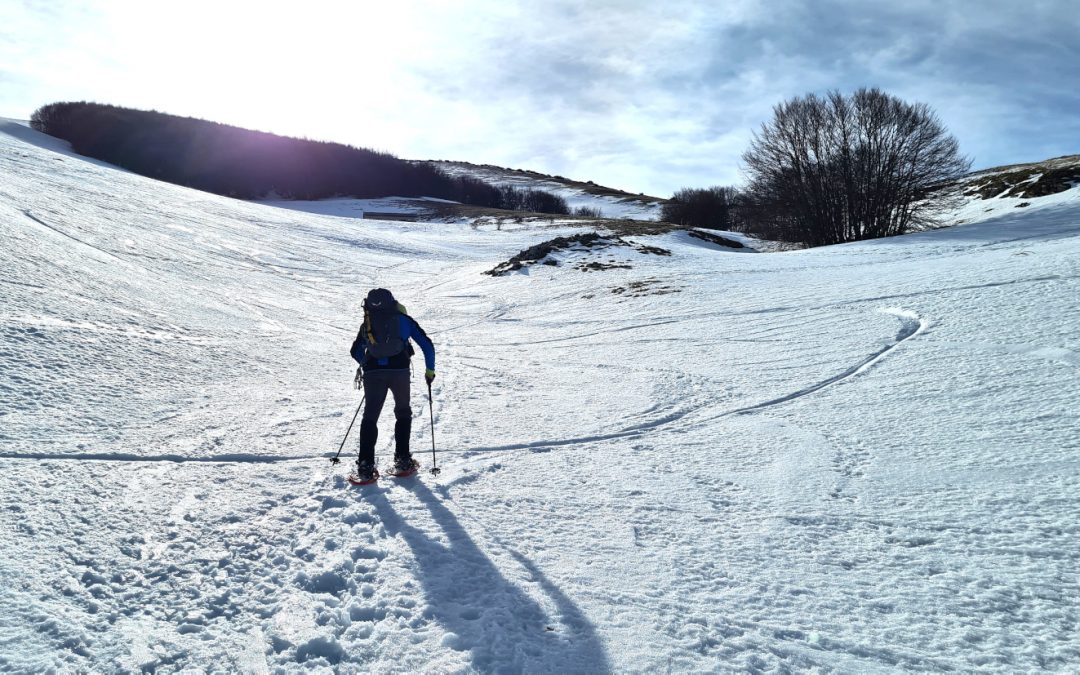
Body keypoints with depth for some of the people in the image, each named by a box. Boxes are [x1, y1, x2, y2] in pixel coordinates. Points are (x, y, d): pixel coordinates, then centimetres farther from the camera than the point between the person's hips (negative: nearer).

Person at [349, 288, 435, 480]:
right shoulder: (403, 319, 11)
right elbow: (427, 345, 7)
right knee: (403, 413, 18)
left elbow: (355, 351, 22)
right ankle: (402, 459, 14)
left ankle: (365, 464, 0)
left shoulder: (367, 323, 16)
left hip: (373, 372, 1)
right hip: (399, 371, -1)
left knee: (370, 417, 9)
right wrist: (430, 369, 17)